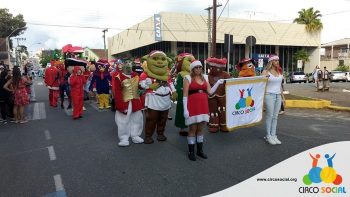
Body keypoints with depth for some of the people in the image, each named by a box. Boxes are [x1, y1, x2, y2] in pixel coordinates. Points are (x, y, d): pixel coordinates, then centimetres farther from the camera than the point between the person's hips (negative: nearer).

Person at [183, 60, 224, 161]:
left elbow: (210, 92, 8)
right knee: (192, 129, 2)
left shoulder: (205, 77, 12)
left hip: (203, 105, 5)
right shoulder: (188, 78, -3)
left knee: (200, 129, 12)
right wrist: (185, 109, -14)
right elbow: (185, 95, -8)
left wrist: (218, 83, -2)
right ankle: (191, 152, 13)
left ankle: (200, 150, 25)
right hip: (192, 106, -5)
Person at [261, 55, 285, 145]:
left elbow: (280, 85, 18)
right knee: (270, 116, -3)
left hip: (278, 96, 6)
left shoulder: (279, 72, 13)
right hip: (269, 95, -6)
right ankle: (268, 136, 6)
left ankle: (273, 135, 14)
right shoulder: (266, 71, -5)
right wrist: (265, 77, -34)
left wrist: (283, 97, 18)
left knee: (275, 116, 7)